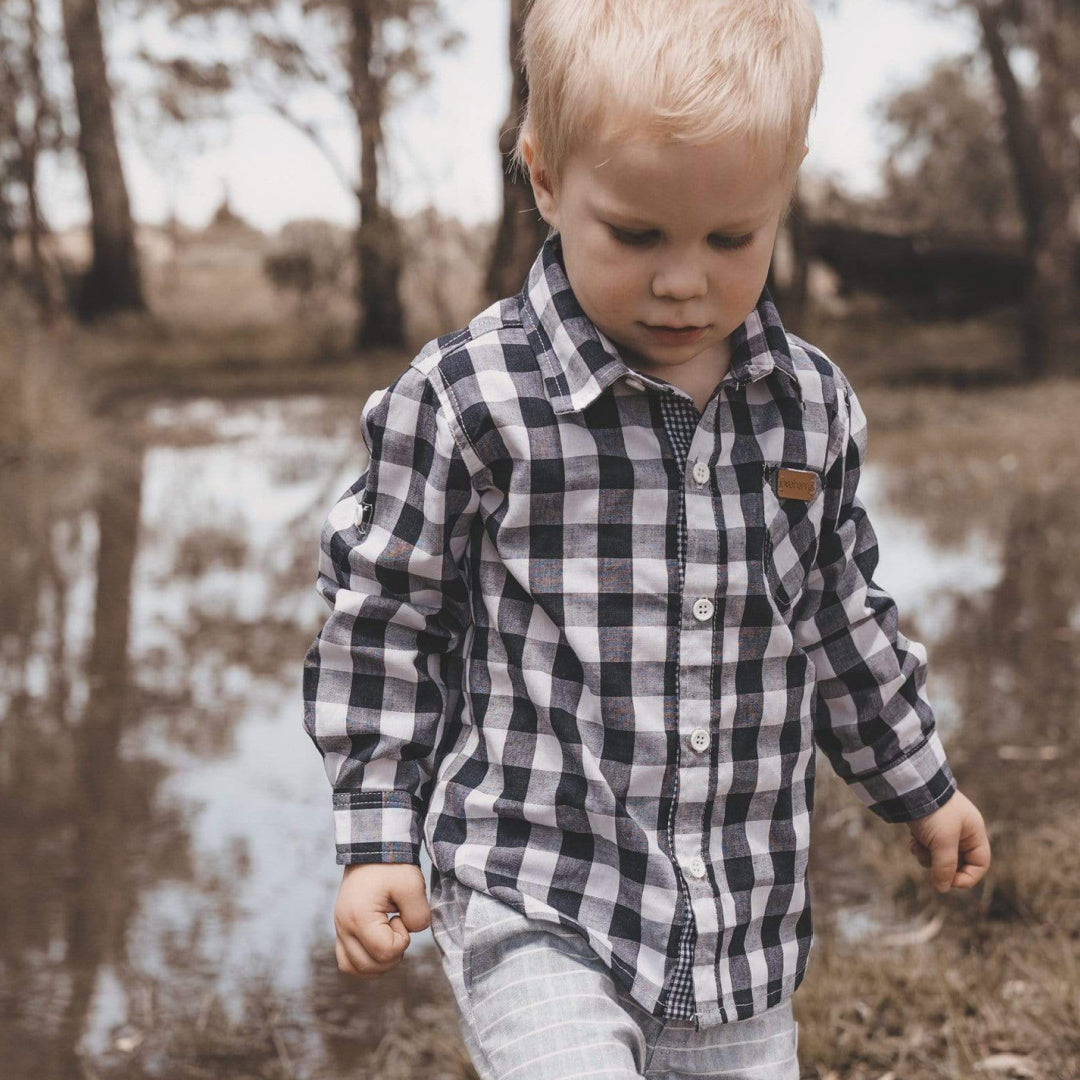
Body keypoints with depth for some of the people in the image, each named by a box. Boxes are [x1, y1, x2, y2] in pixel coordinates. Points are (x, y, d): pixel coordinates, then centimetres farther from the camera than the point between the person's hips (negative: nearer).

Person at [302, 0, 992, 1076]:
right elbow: (385, 615, -1)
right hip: (536, 913, -4)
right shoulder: (465, 399, -11)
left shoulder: (814, 408, 2)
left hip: (747, 931, 5)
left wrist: (919, 786, 26)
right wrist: (376, 837, -2)